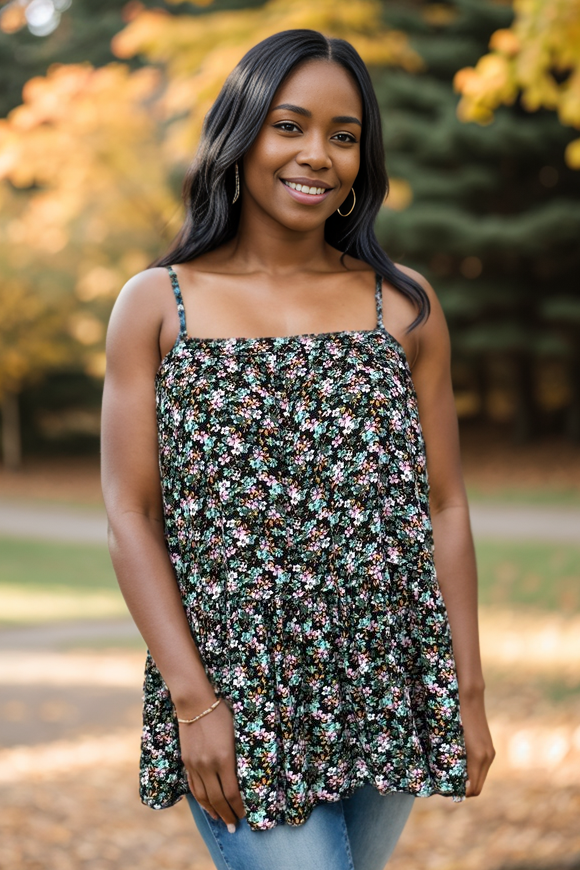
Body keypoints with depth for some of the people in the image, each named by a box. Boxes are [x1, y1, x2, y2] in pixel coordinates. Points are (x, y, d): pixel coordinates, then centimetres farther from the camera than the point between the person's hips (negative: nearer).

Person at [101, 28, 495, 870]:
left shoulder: (406, 307, 7)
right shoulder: (156, 305, 2)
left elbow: (443, 508, 7)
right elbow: (132, 514, -2)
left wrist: (467, 693, 3)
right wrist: (193, 700, -10)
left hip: (389, 698, 3)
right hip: (236, 696, -2)